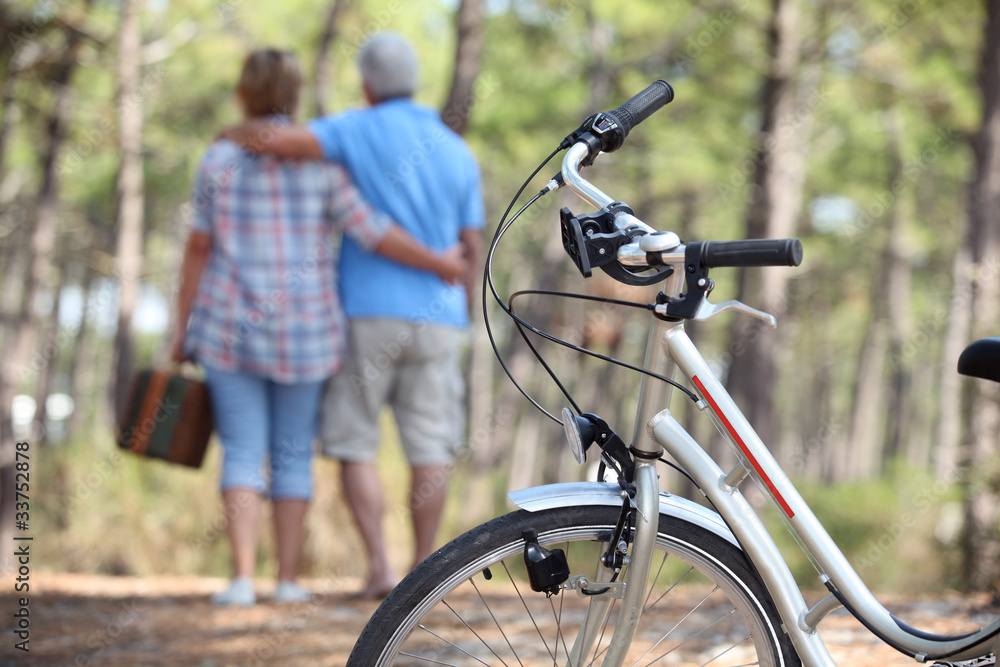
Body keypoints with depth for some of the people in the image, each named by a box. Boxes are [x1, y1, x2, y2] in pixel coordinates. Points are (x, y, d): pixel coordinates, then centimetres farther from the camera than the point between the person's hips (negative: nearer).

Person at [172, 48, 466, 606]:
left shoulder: (221, 159, -4)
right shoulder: (321, 160, -5)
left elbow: (200, 247, -2)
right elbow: (370, 231, -11)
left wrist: (183, 328, 5)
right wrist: (438, 263, 2)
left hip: (233, 327, 0)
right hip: (305, 331, 0)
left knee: (243, 454, 2)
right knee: (294, 455, 9)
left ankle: (243, 578, -8)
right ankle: (289, 580, 6)